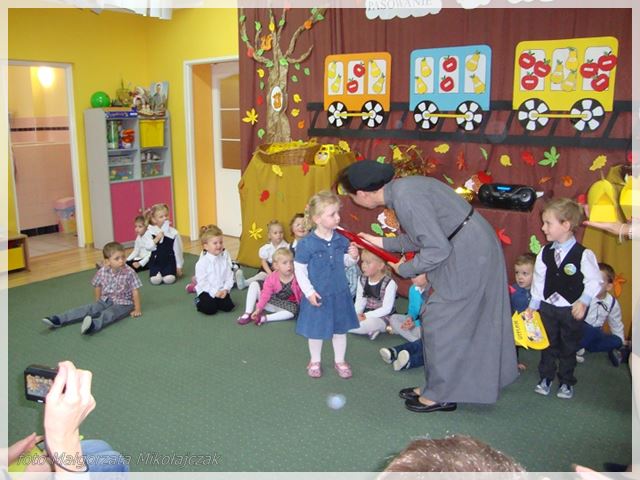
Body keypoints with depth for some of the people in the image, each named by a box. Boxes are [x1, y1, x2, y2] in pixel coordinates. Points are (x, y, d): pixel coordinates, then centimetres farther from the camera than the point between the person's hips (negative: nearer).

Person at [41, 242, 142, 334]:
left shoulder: (129, 273, -21)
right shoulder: (102, 271, -8)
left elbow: (135, 291, -16)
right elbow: (98, 286, 11)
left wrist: (137, 309, -12)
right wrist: (98, 302, 19)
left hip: (123, 304, -5)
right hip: (106, 300, 5)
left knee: (108, 314, -32)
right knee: (88, 309, -12)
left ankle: (93, 325, -61)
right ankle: (57, 320, -20)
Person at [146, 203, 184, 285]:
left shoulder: (173, 232, -6)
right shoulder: (150, 232, -4)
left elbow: (177, 250, 0)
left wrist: (179, 267, 3)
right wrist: (156, 239, -24)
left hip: (169, 261, -1)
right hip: (156, 262, 1)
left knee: (169, 279, -23)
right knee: (155, 280, -20)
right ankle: (159, 273, 13)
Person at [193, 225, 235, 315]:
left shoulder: (224, 259, 0)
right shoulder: (202, 262, -14)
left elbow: (229, 277, 1)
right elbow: (202, 282, -16)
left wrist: (226, 289, -13)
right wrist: (214, 292, -20)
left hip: (221, 290, 4)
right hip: (206, 291, -4)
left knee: (228, 306, -13)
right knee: (210, 309, -21)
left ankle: (214, 302, 17)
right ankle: (199, 301, 12)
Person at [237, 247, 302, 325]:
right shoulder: (271, 278, -17)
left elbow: (301, 295, -13)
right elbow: (266, 294, -16)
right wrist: (258, 309, -21)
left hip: (285, 305, -1)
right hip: (270, 302, 1)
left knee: (293, 310, -36)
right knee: (254, 284, -13)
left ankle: (264, 318, -29)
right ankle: (248, 314, -13)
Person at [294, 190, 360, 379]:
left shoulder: (341, 240, -7)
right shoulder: (307, 243, -20)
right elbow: (299, 269, -12)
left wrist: (353, 257, -14)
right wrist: (309, 291, -14)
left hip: (339, 294, 4)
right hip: (317, 296, -3)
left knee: (340, 329, 17)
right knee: (316, 330, 14)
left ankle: (340, 360, 38)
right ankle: (315, 361, 38)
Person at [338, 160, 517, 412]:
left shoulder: (405, 198, -24)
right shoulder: (399, 188, 6)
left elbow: (437, 249, -23)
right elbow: (422, 237, 14)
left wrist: (405, 269, -9)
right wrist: (381, 242, 18)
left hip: (468, 255, -10)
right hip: (475, 249, 10)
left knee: (438, 321, 0)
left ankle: (441, 395, 15)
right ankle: (436, 387, 30)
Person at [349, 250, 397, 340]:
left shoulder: (389, 283, -17)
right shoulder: (363, 280, 3)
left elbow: (386, 309, -18)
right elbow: (359, 301, 4)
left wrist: (366, 316, -22)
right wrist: (357, 314, -16)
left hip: (382, 317, -6)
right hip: (365, 315, 7)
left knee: (370, 323, -40)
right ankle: (369, 330, -10)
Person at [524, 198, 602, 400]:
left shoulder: (583, 254, -16)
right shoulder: (545, 253, -3)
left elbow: (594, 281, -10)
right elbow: (539, 280, 4)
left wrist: (583, 302, -19)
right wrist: (533, 305, 6)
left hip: (571, 310, -3)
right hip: (547, 307, 3)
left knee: (569, 347, 12)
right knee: (548, 345, 14)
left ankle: (566, 382, 27)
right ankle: (545, 378, 29)